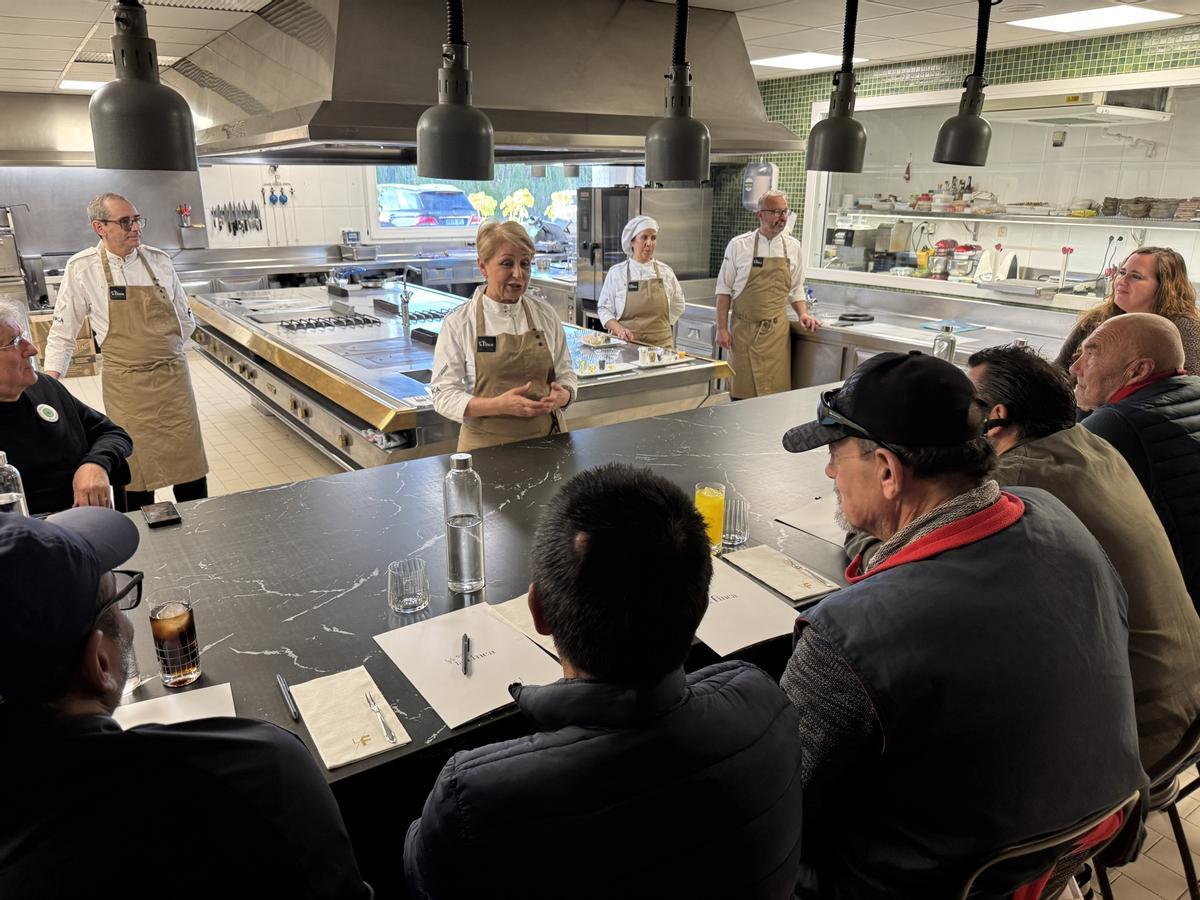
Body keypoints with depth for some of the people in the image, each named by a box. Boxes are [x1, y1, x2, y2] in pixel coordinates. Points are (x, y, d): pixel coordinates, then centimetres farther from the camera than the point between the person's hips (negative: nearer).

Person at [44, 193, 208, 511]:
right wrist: (49, 386, -3)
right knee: (136, 465, 6)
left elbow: (186, 320, 13)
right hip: (125, 386, -2)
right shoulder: (82, 268, -4)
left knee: (190, 462, 7)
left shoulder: (159, 261, 2)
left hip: (173, 377, 2)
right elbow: (62, 334, 3)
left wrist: (159, 351, 10)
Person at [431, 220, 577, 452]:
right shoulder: (458, 323, -8)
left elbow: (565, 373, 10)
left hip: (547, 438, 3)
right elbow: (444, 395, -9)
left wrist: (561, 396, -13)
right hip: (487, 444, -3)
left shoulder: (545, 314, 2)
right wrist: (499, 405, -23)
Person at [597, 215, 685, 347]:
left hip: (660, 344, 2)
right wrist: (619, 329, -12)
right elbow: (604, 309, 4)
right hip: (624, 344, -1)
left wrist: (660, 326, 10)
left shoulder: (665, 272, 7)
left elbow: (678, 305, 19)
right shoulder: (616, 273, 2)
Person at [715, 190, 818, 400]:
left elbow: (796, 289, 17)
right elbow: (724, 290, 0)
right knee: (742, 392, 2)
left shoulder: (792, 247, 7)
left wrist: (803, 313, 0)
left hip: (777, 331, 2)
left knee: (776, 391, 0)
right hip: (744, 330, -2)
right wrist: (722, 329, -5)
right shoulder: (739, 245, -3)